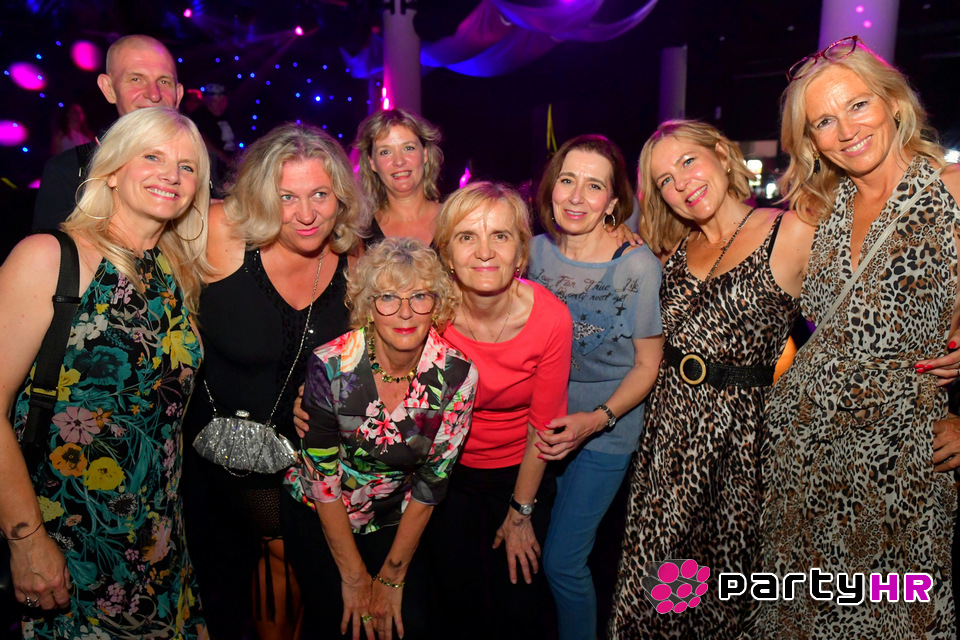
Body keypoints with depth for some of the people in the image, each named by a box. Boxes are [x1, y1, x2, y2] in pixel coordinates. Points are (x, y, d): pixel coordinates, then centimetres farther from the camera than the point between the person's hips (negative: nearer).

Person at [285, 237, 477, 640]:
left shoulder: (457, 376, -19)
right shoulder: (331, 366, -24)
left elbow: (432, 482, -10)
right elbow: (322, 475, -15)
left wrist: (391, 578, -5)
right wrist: (354, 576, -9)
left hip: (394, 521, 2)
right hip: (318, 517, -1)